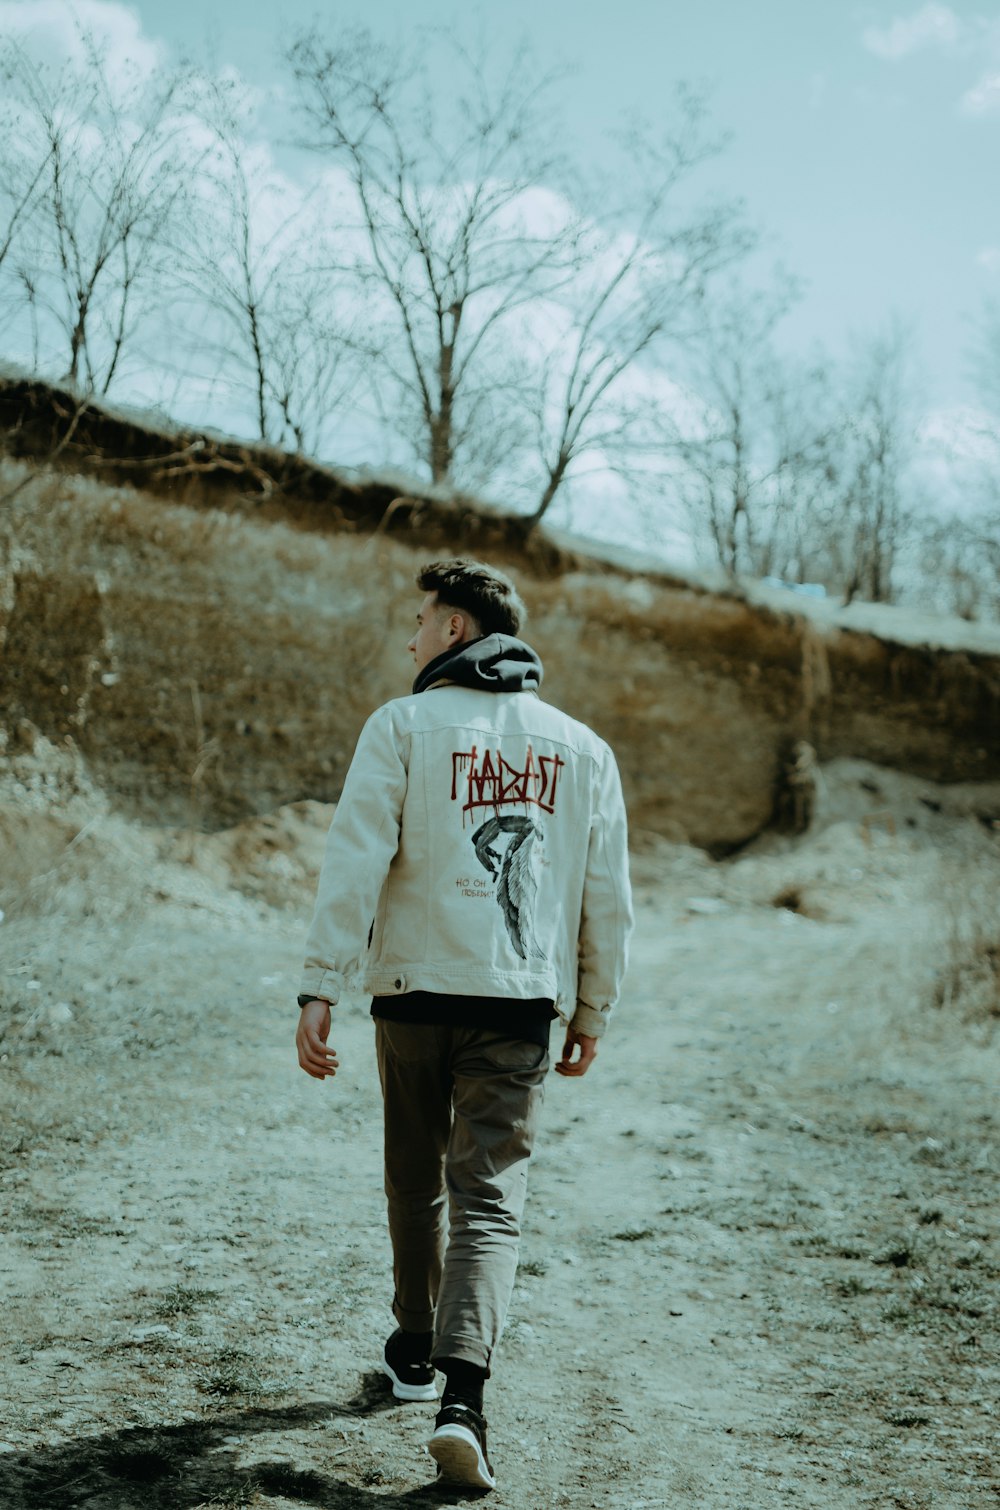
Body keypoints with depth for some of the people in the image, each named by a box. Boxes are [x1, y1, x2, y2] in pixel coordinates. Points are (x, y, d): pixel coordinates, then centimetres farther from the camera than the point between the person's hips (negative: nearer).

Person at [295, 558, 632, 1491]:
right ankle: (459, 1397, -17)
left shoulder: (404, 727, -2)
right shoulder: (581, 748, 8)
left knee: (417, 1181, 19)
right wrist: (593, 1010, 18)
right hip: (520, 1001, 1)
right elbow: (607, 899, 9)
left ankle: (417, 1351, 36)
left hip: (414, 991, -1)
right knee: (489, 1200, -1)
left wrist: (321, 990, -12)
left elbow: (355, 864, -12)